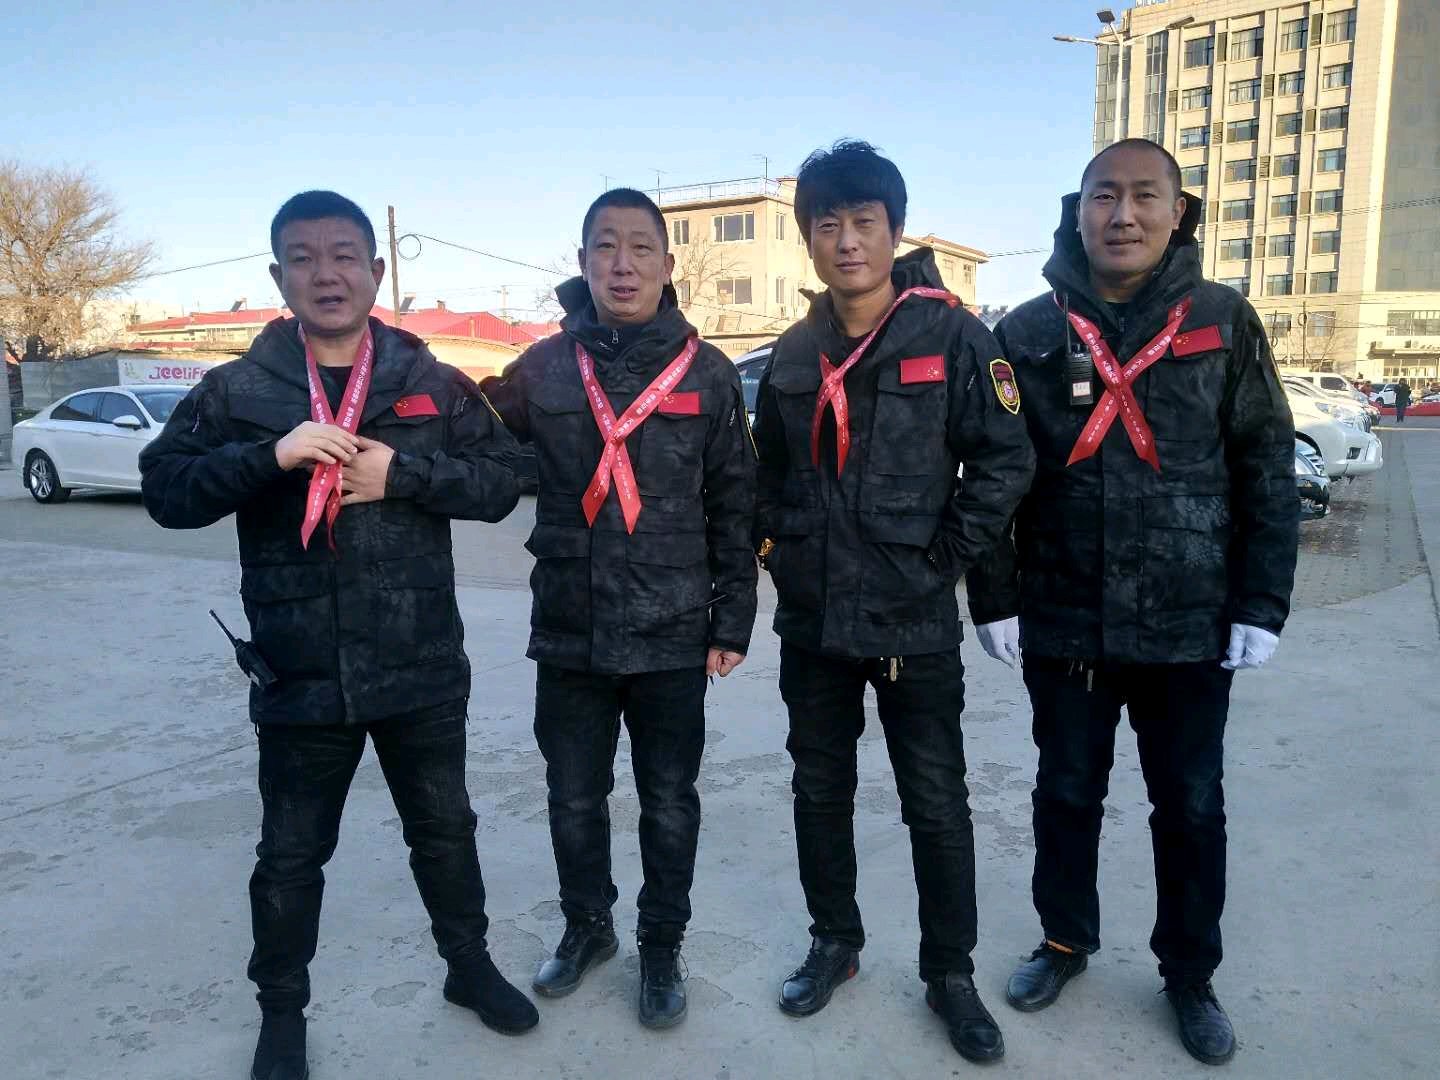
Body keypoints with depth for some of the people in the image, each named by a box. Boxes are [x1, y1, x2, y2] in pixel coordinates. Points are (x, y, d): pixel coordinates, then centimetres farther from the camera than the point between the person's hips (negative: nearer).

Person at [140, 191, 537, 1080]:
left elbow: (502, 481, -2)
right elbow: (166, 490, -7)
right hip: (301, 674, -1)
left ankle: (469, 964, 42)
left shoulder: (436, 384, 2)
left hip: (423, 669, 1)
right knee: (292, 855, 14)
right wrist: (272, 454, -22)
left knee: (444, 829, 19)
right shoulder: (237, 391, 0)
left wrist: (403, 471, -17)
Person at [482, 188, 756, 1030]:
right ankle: (587, 926, 40)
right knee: (573, 800, 16)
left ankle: (662, 945, 33)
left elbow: (734, 509, -1)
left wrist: (732, 622, -2)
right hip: (569, 631, 2)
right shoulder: (542, 367, 2)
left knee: (669, 805, 12)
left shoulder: (708, 373, -2)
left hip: (672, 635, -1)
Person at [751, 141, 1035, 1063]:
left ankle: (950, 972, 27)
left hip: (916, 626, -4)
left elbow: (1006, 460, -9)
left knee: (937, 806, 7)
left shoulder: (951, 335, -8)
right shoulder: (794, 354, 7)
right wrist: (784, 553, 7)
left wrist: (939, 562, -10)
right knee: (820, 794, 16)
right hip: (812, 624, 5)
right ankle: (835, 942, 36)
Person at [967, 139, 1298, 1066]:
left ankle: (1190, 973, 33)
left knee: (1191, 808, 13)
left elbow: (1268, 471, 0)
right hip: (1063, 622, 1)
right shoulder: (1028, 332, 0)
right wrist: (995, 597, -3)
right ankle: (1066, 940, 37)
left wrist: (1262, 604, -5)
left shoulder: (1225, 322, -1)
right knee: (1067, 794, 16)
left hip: (1191, 625, 0)